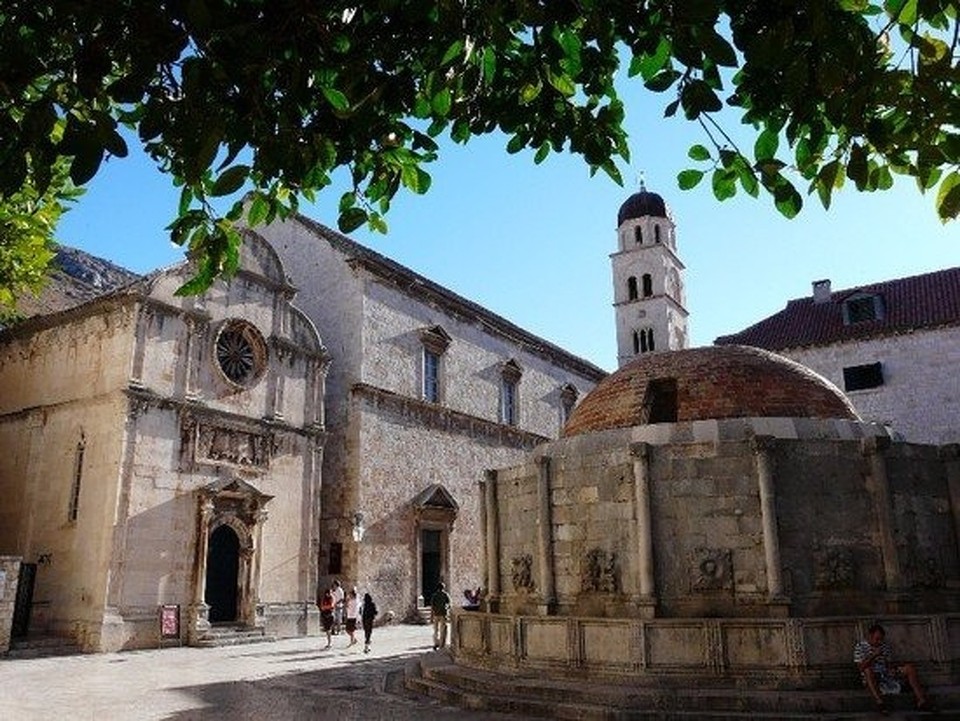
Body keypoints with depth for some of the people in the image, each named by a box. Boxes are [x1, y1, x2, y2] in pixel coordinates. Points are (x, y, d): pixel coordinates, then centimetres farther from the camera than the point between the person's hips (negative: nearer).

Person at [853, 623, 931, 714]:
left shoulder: (884, 646, 17)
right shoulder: (860, 646, 0)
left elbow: (890, 663, 15)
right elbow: (861, 667, -10)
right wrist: (874, 655, -17)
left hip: (887, 674, 5)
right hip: (872, 677, -5)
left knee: (909, 667, -12)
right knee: (868, 670, -40)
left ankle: (921, 700, -26)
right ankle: (879, 702, -54)